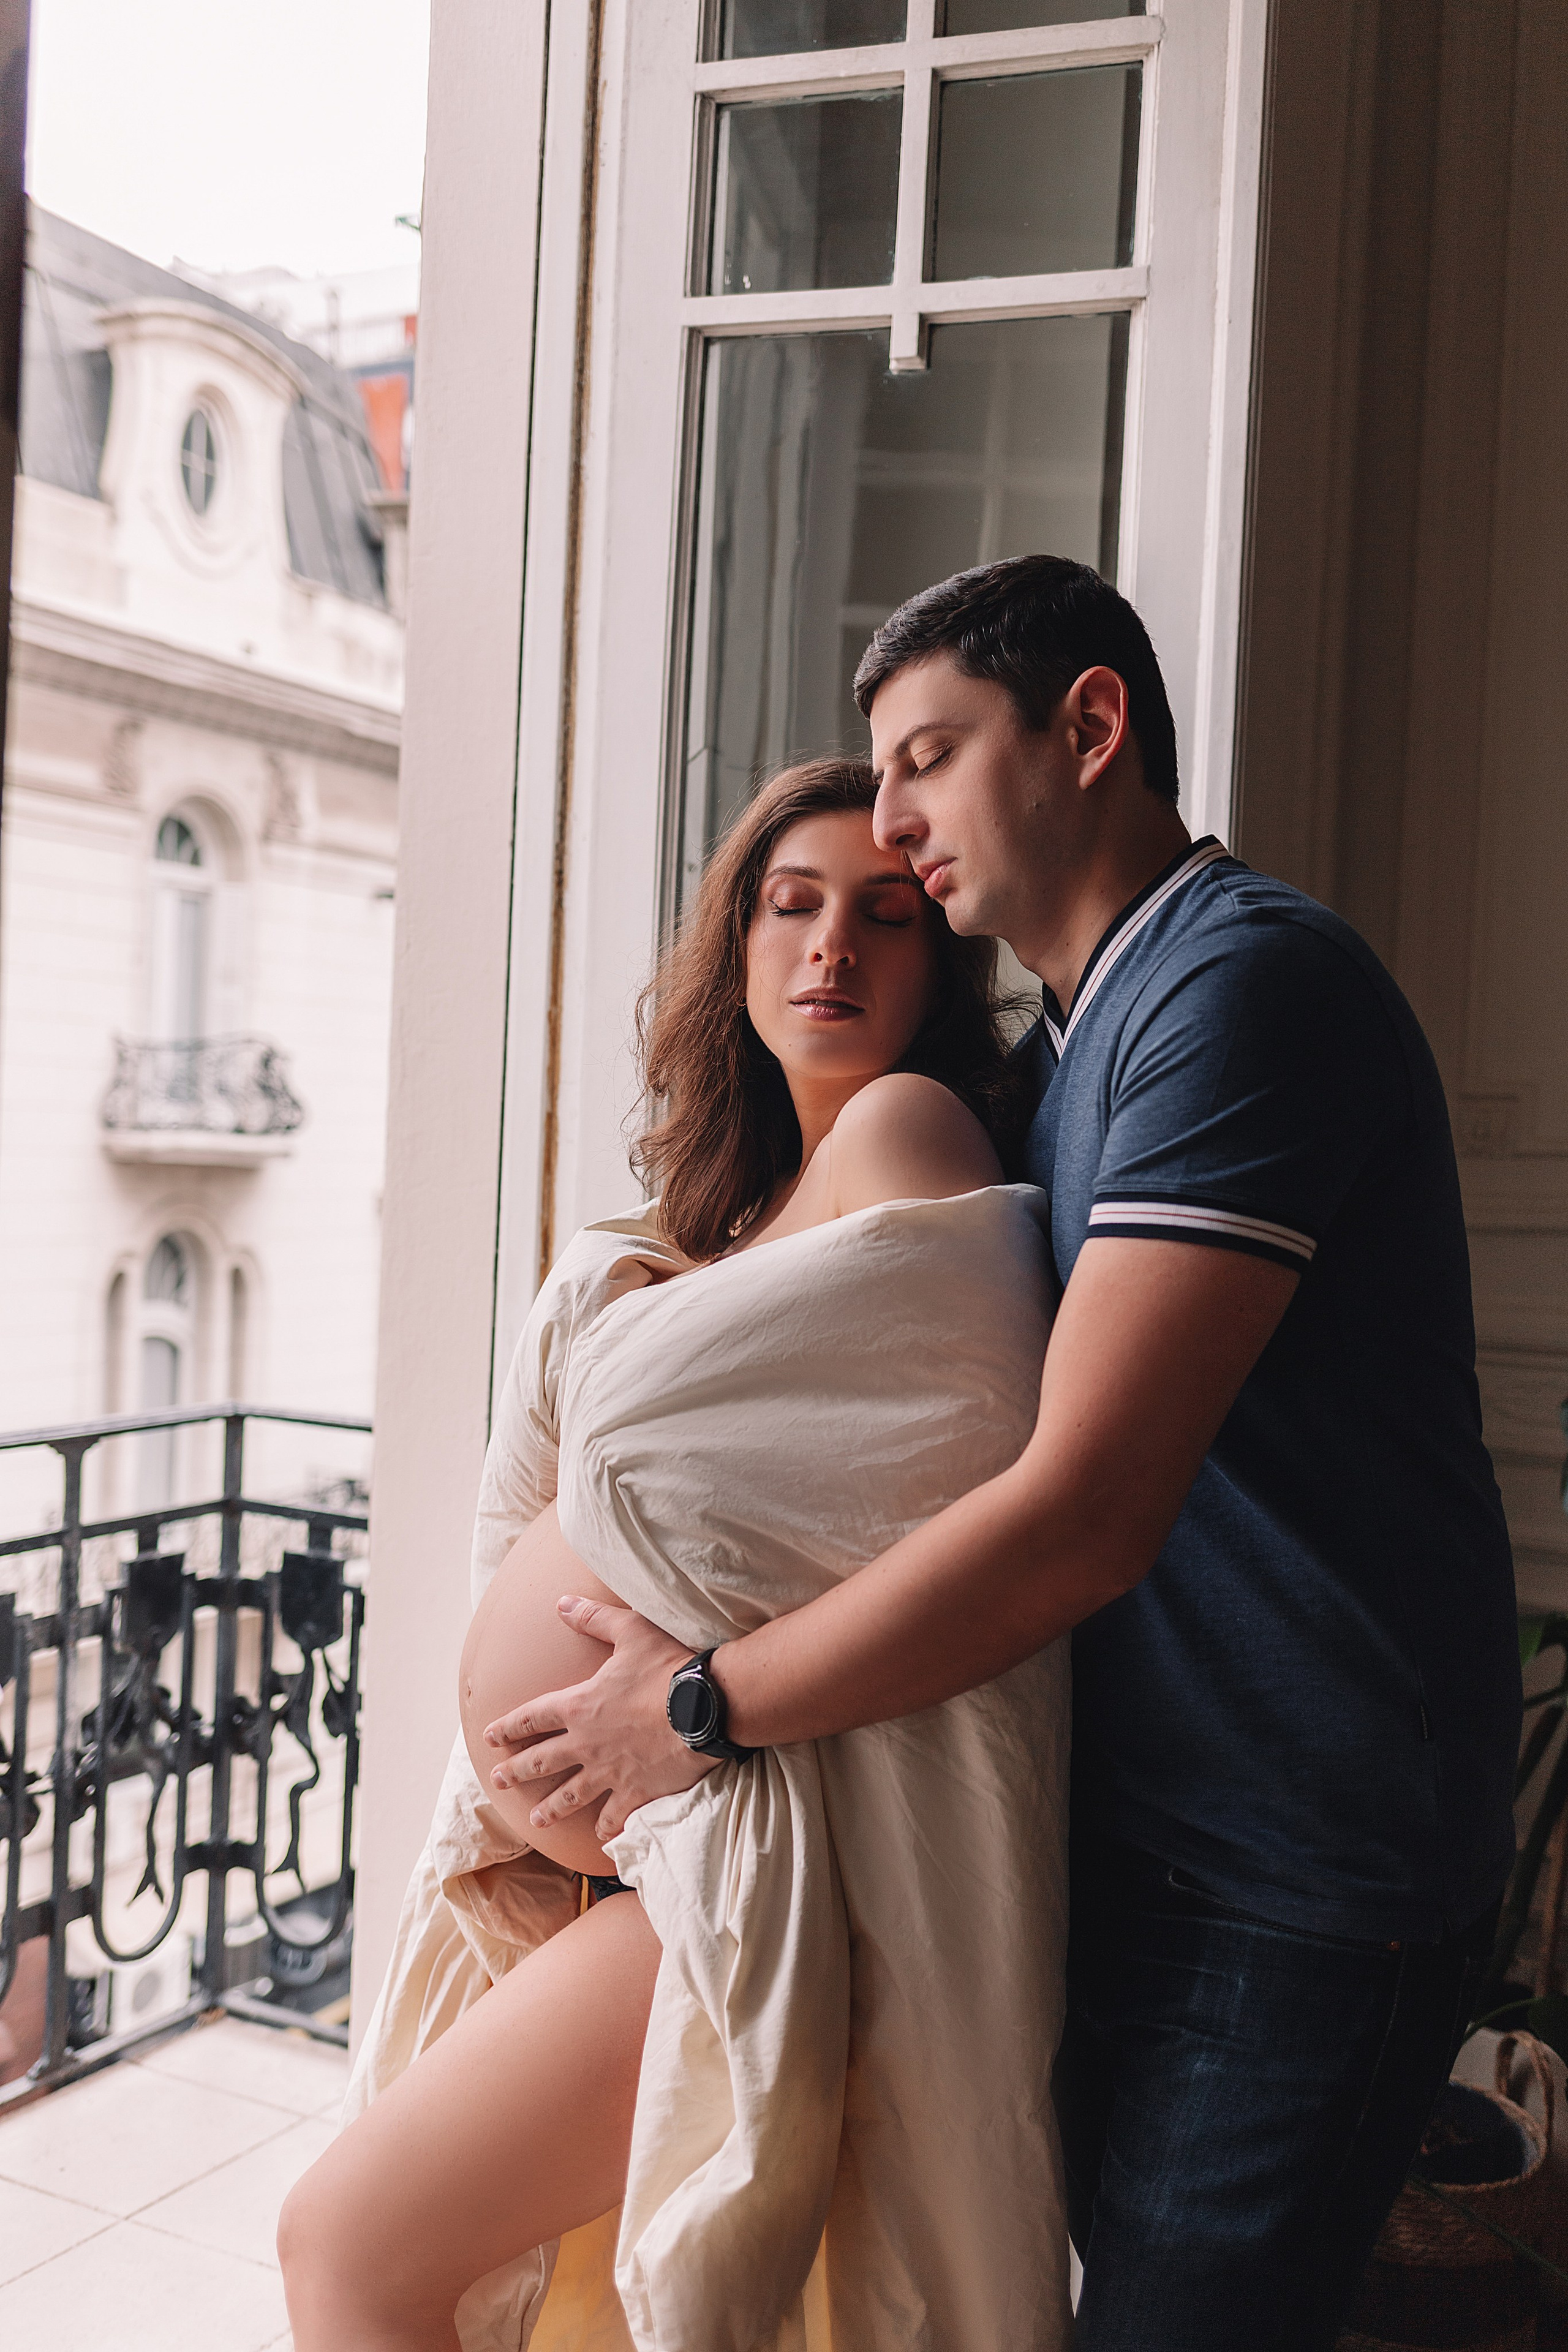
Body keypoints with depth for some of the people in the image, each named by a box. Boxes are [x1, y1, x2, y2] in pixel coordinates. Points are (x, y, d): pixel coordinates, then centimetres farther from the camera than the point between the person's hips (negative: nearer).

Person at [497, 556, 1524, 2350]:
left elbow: (1082, 1516, -26)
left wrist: (700, 1708, -16)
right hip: (1139, 1829, 9)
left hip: (1300, 1869, -9)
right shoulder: (1073, 1044, 13)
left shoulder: (1247, 981, -19)